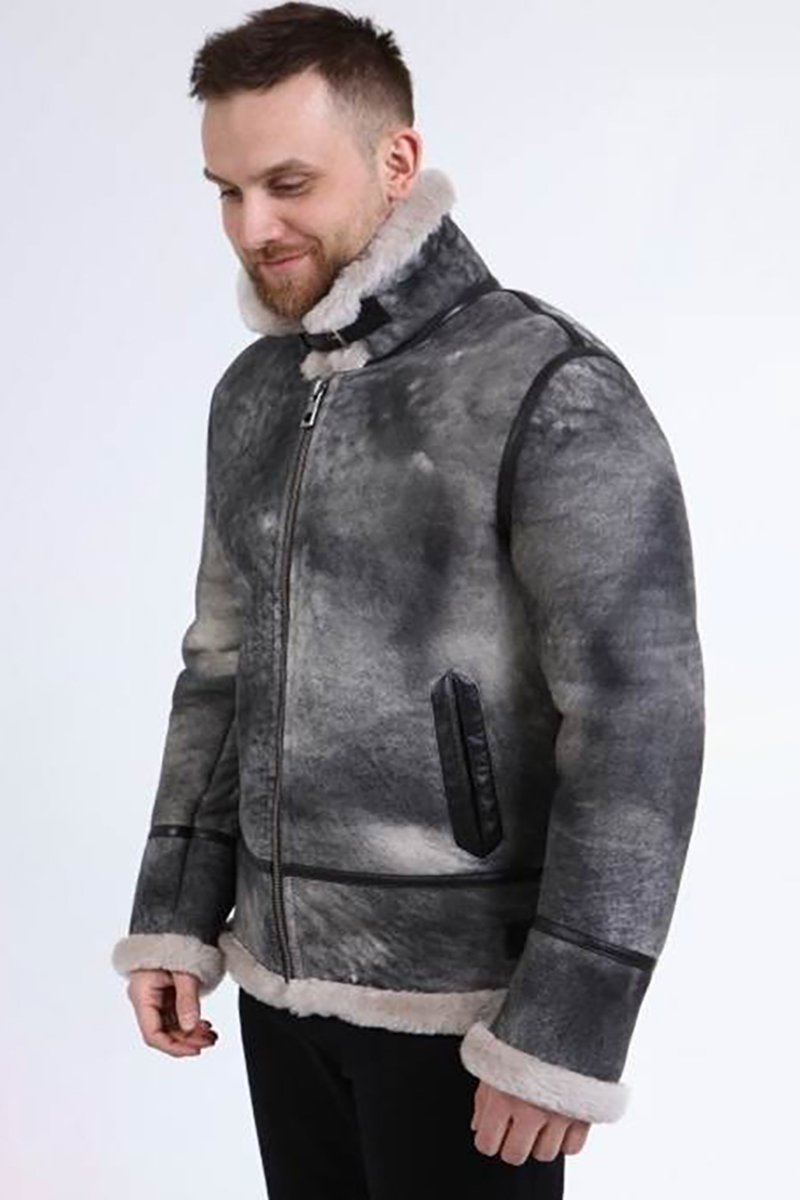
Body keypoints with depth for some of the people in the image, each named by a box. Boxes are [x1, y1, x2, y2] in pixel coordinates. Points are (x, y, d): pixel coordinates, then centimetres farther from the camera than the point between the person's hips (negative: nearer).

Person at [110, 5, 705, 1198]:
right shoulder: (255, 394, 6)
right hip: (287, 964, 7)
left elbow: (640, 719, -20)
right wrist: (171, 918, 8)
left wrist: (569, 1028, -21)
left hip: (469, 987, -7)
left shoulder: (558, 394, -18)